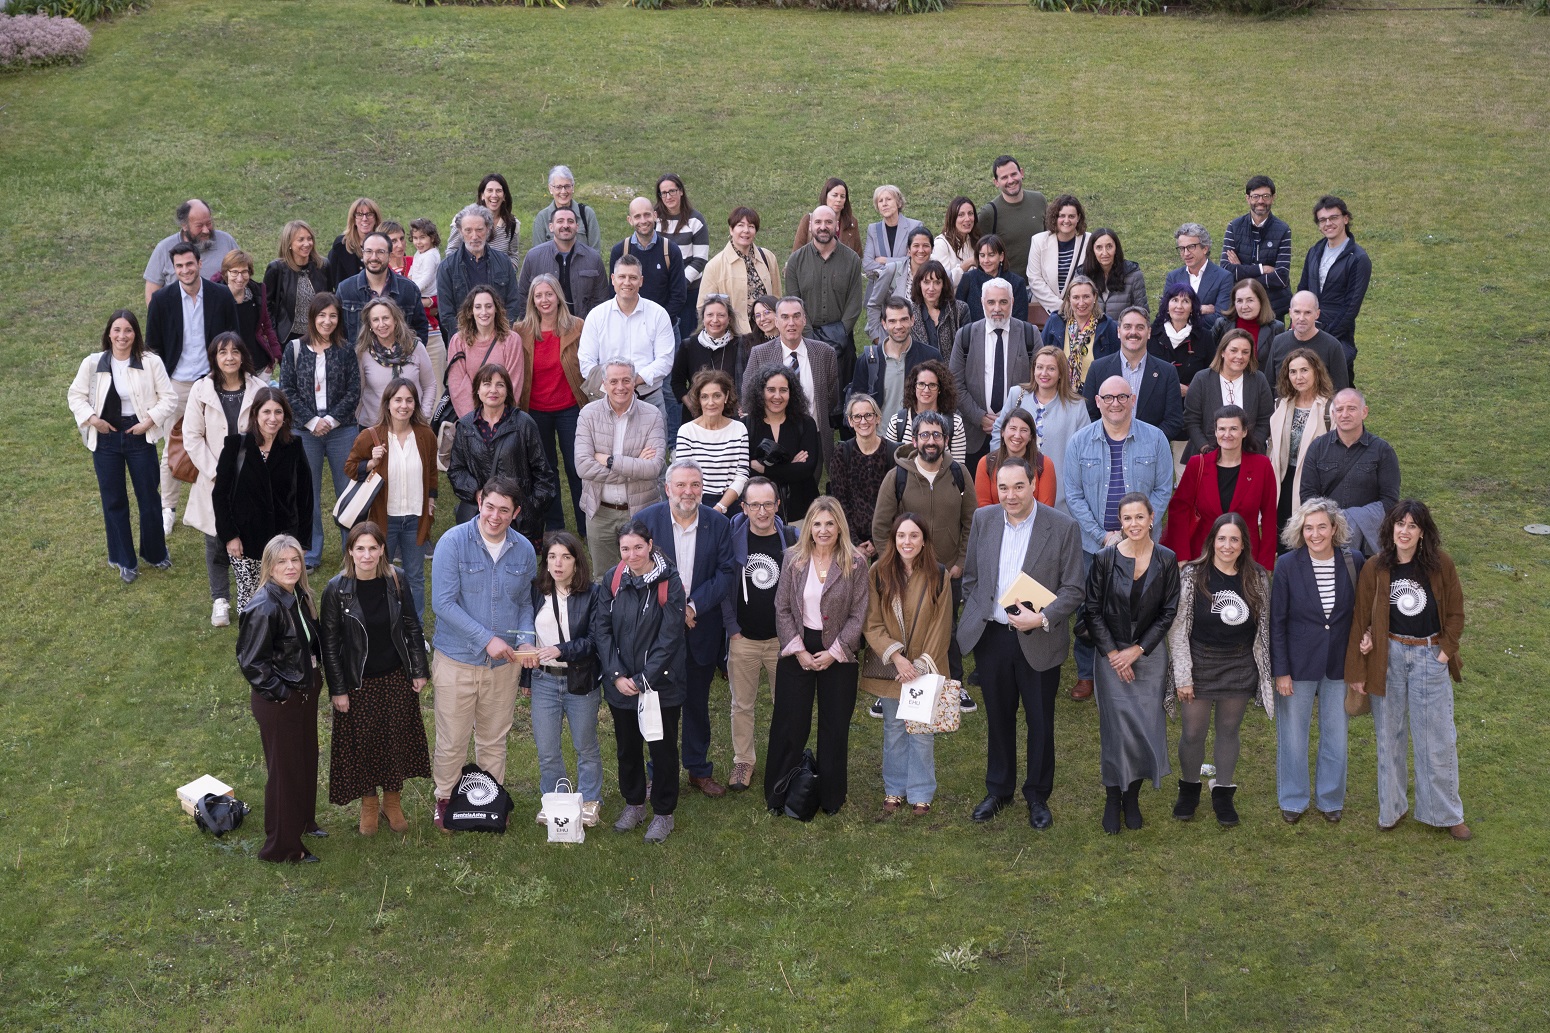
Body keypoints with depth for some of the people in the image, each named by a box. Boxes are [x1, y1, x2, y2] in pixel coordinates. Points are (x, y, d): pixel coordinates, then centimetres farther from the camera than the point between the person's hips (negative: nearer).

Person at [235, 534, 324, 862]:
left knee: (306, 760, 23)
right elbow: (251, 662, -22)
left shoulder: (299, 596, 0)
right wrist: (279, 691, -17)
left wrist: (315, 679, 9)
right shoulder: (264, 608, -26)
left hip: (305, 693, 8)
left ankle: (303, 821, 44)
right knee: (284, 770, 5)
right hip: (279, 702, -8)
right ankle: (282, 846, 20)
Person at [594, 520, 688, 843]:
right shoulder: (612, 579, -4)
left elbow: (669, 637, -15)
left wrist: (644, 680, -16)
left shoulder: (669, 583, -15)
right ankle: (633, 804, 38)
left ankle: (663, 813, 25)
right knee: (626, 747, 18)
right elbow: (601, 628, -3)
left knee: (662, 748, 8)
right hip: (620, 683, 4)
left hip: (661, 684, -4)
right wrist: (617, 676, -11)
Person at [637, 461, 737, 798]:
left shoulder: (718, 524, -3)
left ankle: (699, 769, 31)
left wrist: (693, 606, -17)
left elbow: (726, 573, -6)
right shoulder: (645, 520, -8)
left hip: (702, 629, 2)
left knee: (698, 703, 16)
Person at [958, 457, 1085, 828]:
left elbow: (1073, 589, -10)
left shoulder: (1063, 527, -11)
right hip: (991, 637, 3)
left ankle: (1038, 795, 28)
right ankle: (998, 790, 34)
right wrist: (974, 619, 7)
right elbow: (971, 576, 10)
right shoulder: (983, 519, 0)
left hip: (1038, 641, -3)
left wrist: (1043, 618, -22)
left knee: (1040, 721, 9)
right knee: (998, 717, 17)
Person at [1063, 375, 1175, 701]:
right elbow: (1073, 495, 0)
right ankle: (1086, 674, 20)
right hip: (1092, 543, 0)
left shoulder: (1154, 439, 0)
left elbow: (1163, 490, 1)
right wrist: (1102, 535, -8)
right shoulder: (1080, 441, 1)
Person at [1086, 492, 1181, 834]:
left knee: (1146, 725, 2)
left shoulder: (1166, 560, -4)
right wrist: (1112, 653, -8)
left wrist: (1137, 649, -7)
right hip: (1112, 655, -1)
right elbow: (1093, 610, -2)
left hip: (1150, 653, 1)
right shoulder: (1105, 559, -7)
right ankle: (1113, 799, 12)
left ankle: (1133, 796, 18)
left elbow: (1168, 612, -1)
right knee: (1116, 726, -1)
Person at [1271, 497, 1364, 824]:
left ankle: (1330, 798, 32)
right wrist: (1280, 670, -8)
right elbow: (1277, 622, -7)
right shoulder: (1288, 566, -12)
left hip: (1339, 663, 2)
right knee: (1293, 734, 10)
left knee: (1336, 734, 13)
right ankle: (1293, 800, 29)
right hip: (1298, 663, -2)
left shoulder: (1353, 562, -7)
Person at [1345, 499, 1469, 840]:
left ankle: (1444, 812, 20)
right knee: (1389, 734, 10)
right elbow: (1361, 619, 0)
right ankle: (1391, 807, 25)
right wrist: (1357, 670, 0)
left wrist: (1446, 649, -6)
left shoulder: (1441, 565, -5)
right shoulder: (1375, 569, -4)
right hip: (1388, 657, 0)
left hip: (1430, 658, 0)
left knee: (1438, 737, 5)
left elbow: (1455, 612, 5)